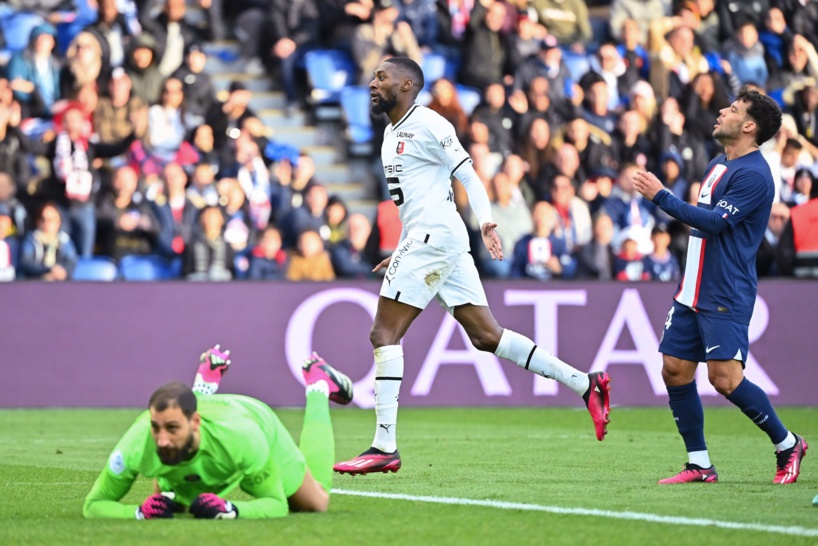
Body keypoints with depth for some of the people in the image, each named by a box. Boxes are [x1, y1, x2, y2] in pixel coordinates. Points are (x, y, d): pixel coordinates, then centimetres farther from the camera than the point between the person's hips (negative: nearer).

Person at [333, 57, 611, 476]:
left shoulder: (427, 124, -8)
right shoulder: (392, 132, 21)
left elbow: (467, 174, -13)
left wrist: (486, 220, -26)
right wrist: (401, 252, 28)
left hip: (435, 237, -10)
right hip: (423, 240, 10)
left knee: (384, 334, -9)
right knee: (486, 336, 8)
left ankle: (384, 447, -9)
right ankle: (585, 384, 10)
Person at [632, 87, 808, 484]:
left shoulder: (753, 174, -14)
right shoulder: (717, 165, 15)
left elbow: (715, 221, -22)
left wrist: (661, 197, -20)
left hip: (726, 297, -9)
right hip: (693, 291, 9)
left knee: (725, 378, -15)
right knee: (675, 371, 3)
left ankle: (787, 445, 4)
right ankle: (699, 464, 10)